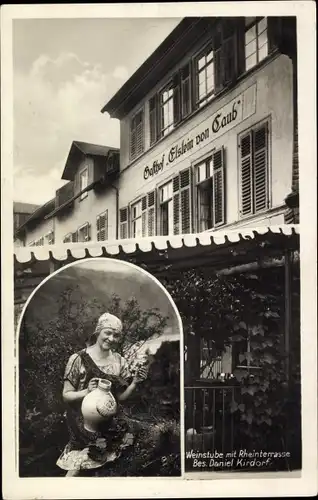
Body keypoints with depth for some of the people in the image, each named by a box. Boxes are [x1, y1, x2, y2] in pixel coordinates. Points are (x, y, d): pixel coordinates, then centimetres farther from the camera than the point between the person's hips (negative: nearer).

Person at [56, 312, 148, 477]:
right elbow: (66, 395, -6)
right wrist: (87, 391, -23)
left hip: (110, 424, 4)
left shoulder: (119, 362, 0)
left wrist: (135, 382, -10)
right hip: (84, 424, -3)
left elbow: (120, 397, 6)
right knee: (77, 466, -11)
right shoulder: (78, 359, -11)